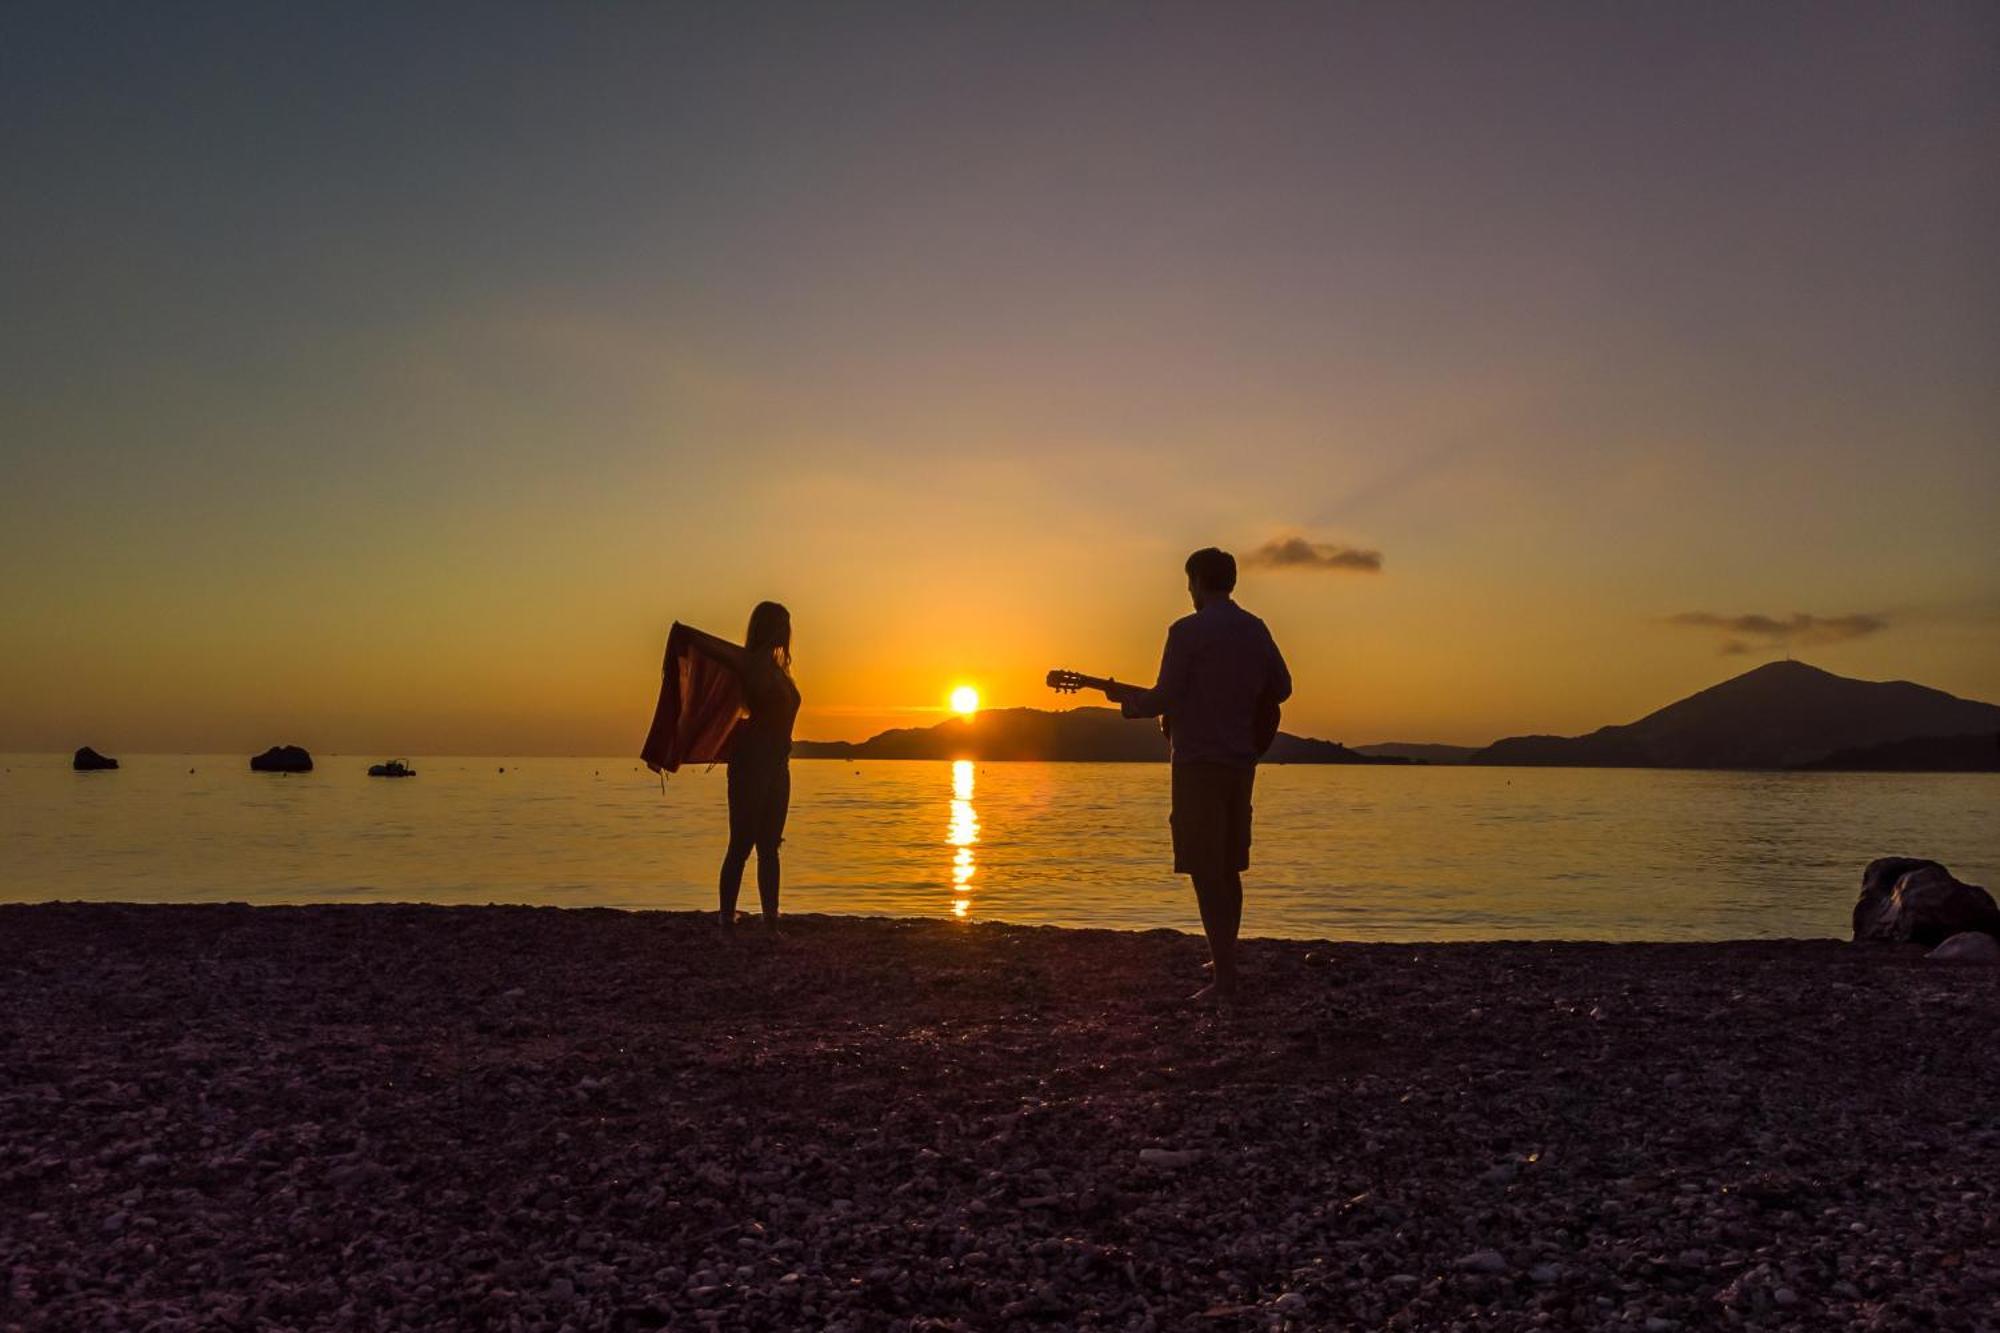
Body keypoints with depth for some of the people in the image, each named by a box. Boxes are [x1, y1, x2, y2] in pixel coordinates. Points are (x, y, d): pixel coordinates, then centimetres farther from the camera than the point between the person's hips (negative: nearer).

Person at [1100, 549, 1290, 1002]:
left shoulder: (1188, 631, -11)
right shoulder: (1255, 630, 10)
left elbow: (1164, 700, -12)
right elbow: (1281, 688, 16)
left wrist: (1123, 696, 6)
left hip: (1199, 760, -7)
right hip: (1241, 760, 7)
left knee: (1205, 871, -5)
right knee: (1228, 867, 17)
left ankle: (1225, 978, -7)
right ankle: (1225, 959, 28)